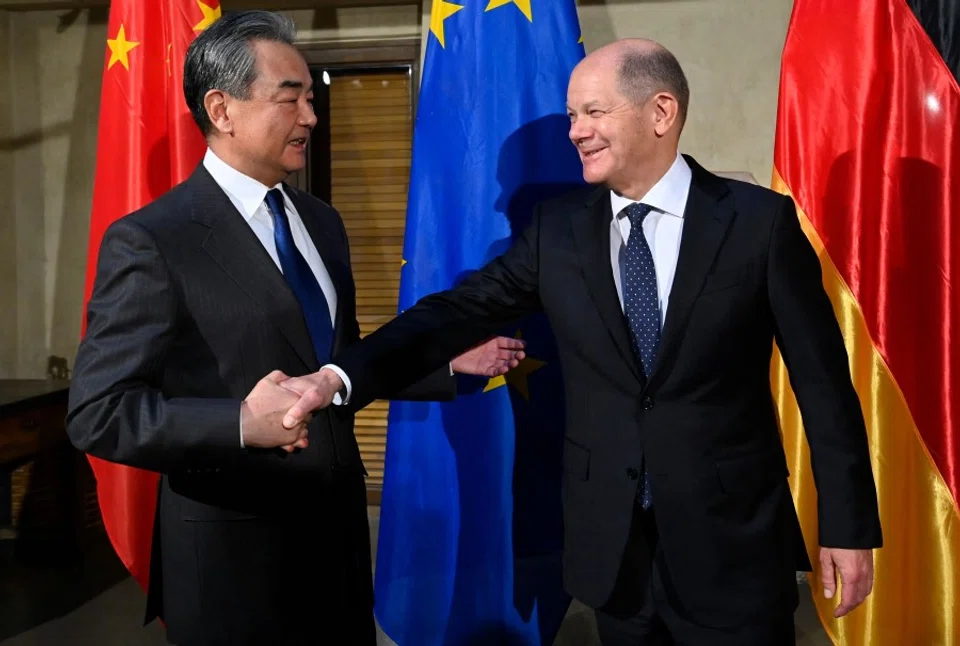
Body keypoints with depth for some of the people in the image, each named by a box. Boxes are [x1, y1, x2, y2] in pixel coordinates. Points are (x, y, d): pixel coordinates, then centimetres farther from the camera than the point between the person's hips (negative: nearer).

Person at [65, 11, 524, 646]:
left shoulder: (322, 222, 9)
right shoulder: (149, 241, -14)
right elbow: (98, 413, -17)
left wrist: (449, 366, 4)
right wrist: (241, 424, -30)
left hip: (339, 527, 7)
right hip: (232, 549, -6)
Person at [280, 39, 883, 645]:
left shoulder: (760, 219, -8)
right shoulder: (557, 227, 1)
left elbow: (822, 381, -5)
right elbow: (463, 310, -5)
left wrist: (848, 526, -4)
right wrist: (340, 376, -19)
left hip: (734, 540, -2)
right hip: (611, 541, 3)